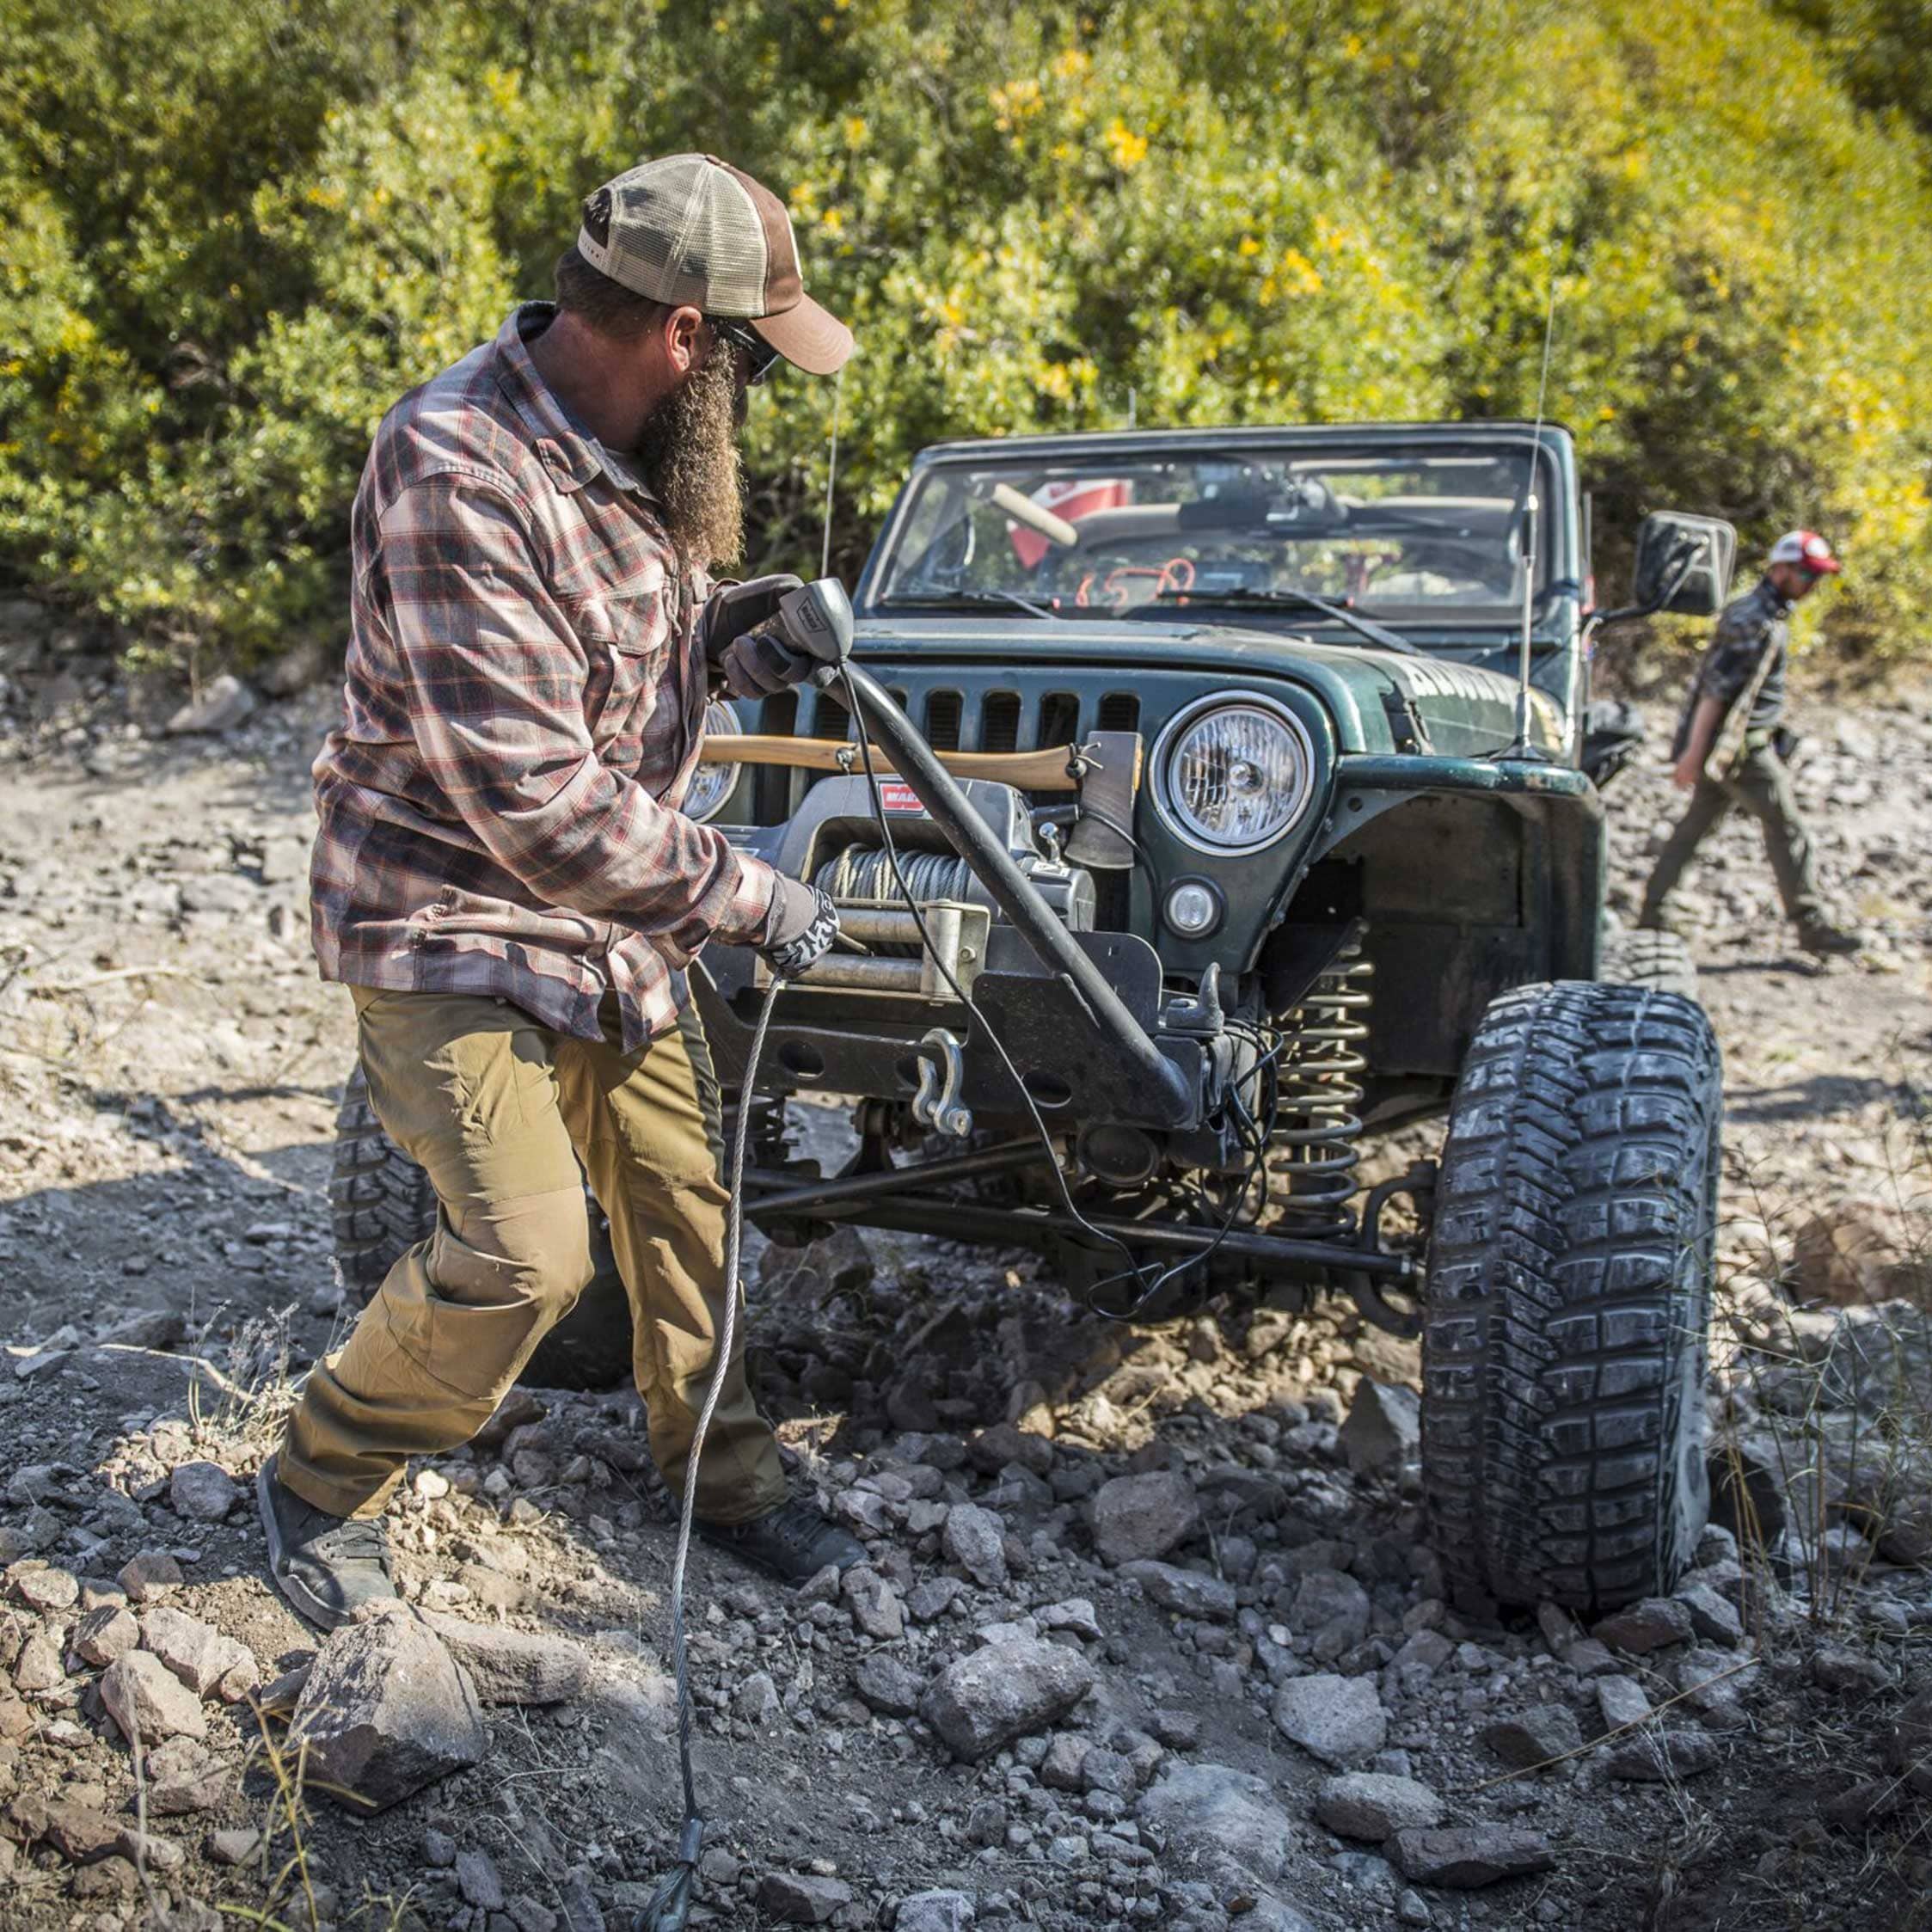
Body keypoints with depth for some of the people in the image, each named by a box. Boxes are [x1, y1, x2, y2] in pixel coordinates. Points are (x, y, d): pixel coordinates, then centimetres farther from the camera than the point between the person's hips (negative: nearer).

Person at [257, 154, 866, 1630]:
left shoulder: (635, 443, 1)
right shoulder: (459, 470, -27)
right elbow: (534, 798, -30)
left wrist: (729, 647, -5)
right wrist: (750, 899, -22)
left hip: (612, 910, 8)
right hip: (454, 915, -8)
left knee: (682, 1198, 12)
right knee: (522, 1255, -12)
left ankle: (722, 1470, 34)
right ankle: (321, 1485, 15)